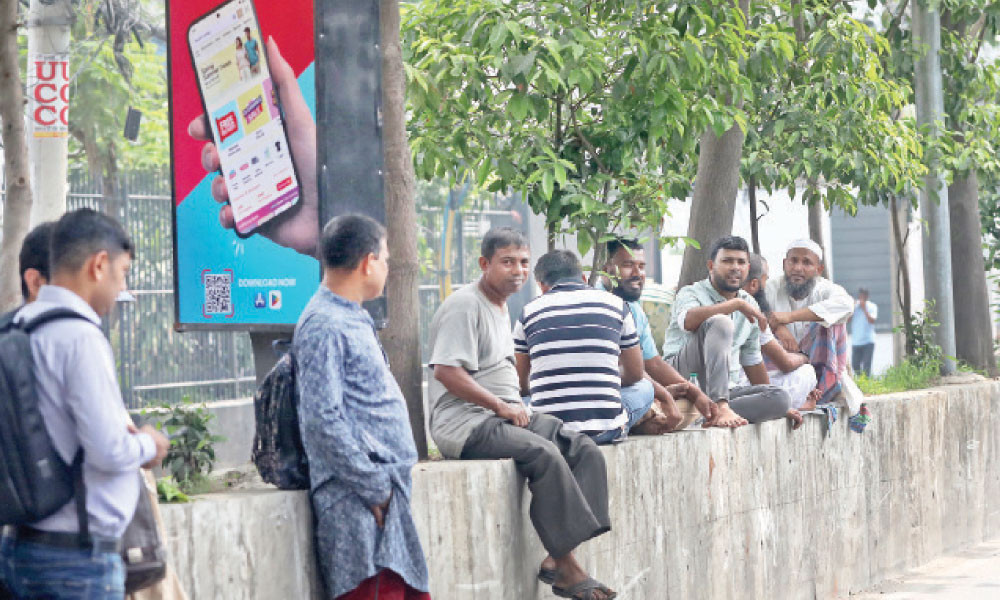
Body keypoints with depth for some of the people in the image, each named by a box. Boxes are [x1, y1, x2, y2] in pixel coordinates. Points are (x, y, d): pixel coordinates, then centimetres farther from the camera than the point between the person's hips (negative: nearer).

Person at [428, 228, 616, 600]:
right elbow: (446, 372, -19)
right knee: (544, 454, -31)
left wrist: (518, 405, 11)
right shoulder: (465, 306, -9)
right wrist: (501, 405, -16)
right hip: (465, 423, -10)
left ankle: (555, 559, -19)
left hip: (506, 414, 10)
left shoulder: (500, 307, 21)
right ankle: (566, 568, -27)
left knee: (586, 451, -9)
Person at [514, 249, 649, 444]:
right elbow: (635, 374, 17)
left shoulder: (529, 311, 8)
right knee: (645, 387, 28)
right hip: (605, 431, 1)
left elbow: (521, 386, 16)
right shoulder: (615, 304, 7)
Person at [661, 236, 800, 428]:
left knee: (780, 398, -20)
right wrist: (736, 304, -26)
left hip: (726, 388, 6)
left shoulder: (749, 304, 18)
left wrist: (777, 405, 25)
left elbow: (752, 359, 26)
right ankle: (720, 407, -41)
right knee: (720, 322, -29)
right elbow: (688, 320, -28)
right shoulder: (692, 293, -2)